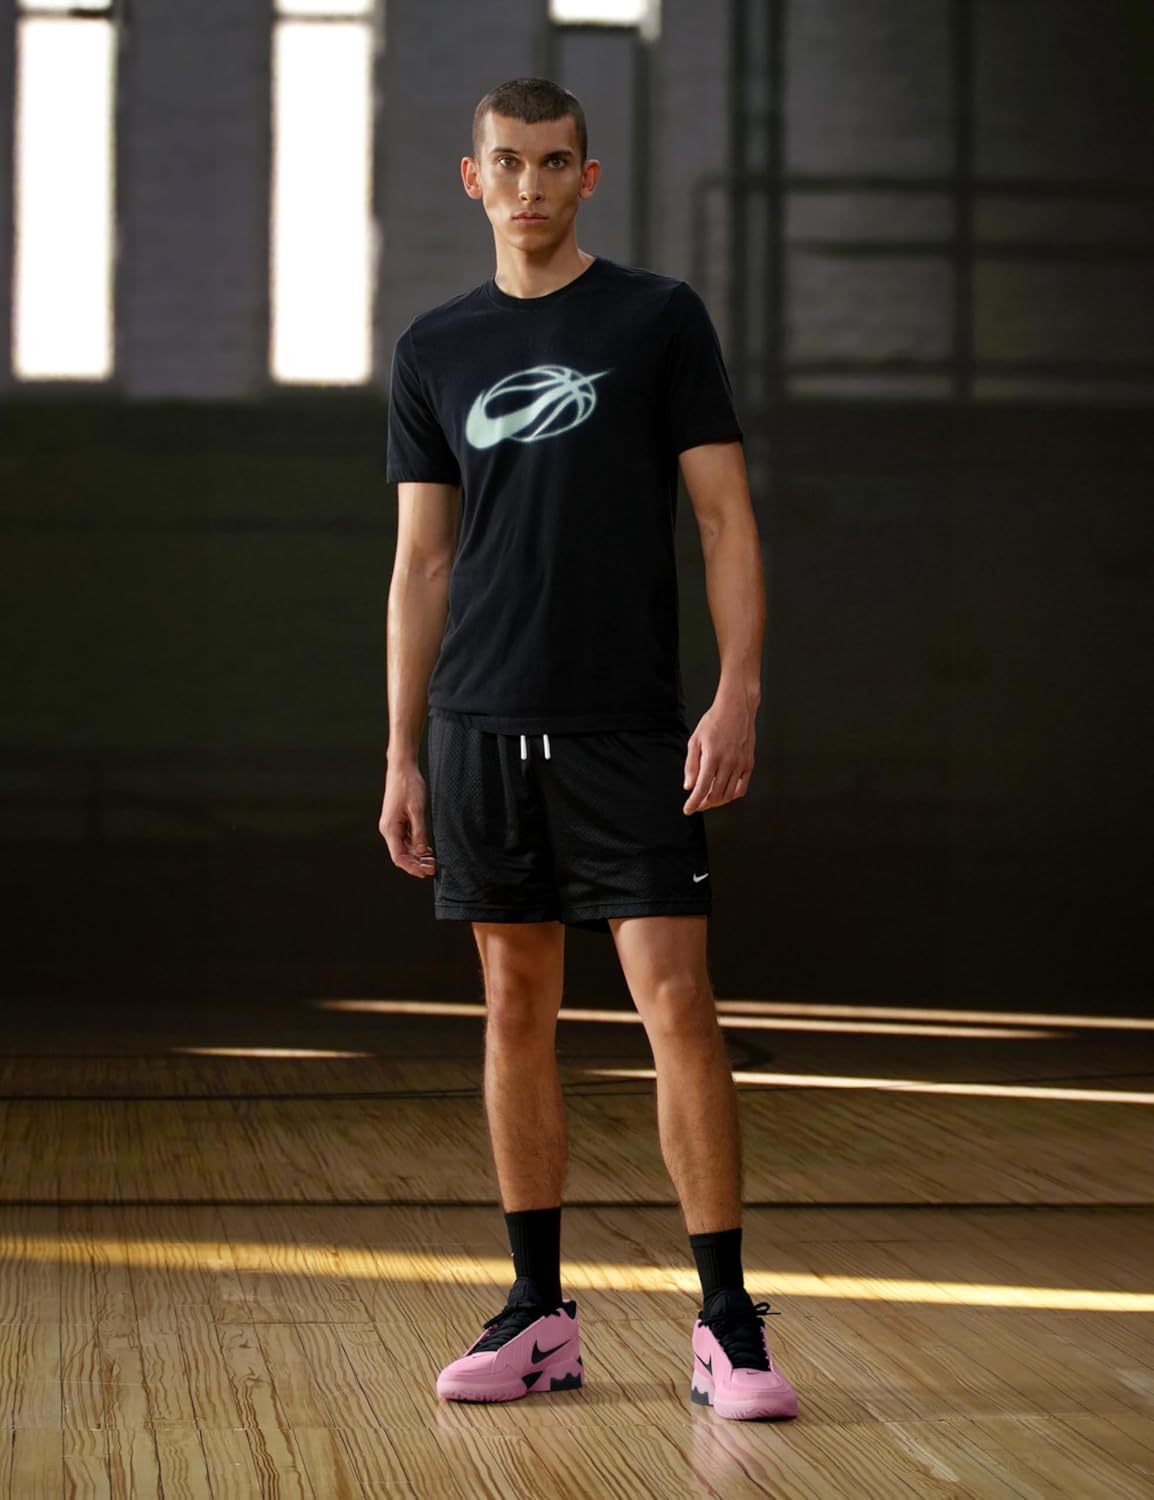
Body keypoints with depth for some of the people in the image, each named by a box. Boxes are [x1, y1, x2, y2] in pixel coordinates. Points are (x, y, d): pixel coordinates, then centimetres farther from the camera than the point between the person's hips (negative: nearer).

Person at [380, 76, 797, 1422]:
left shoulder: (659, 319, 1)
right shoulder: (434, 350, 11)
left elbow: (726, 519, -2)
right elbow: (421, 564, 12)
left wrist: (738, 696, -13)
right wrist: (401, 756, 7)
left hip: (629, 729, -3)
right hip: (482, 727, 3)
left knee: (676, 1004, -8)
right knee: (517, 1010, 7)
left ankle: (727, 1325, -3)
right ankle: (539, 1316, 15)